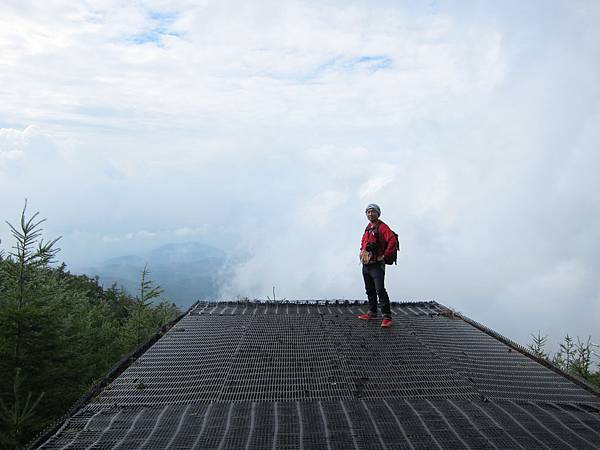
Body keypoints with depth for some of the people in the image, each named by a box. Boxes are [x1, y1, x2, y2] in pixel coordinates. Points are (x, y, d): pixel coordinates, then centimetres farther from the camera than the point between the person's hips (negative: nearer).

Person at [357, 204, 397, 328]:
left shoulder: (382, 227, -10)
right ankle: (372, 312, 28)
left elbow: (393, 241, -24)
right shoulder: (367, 228, 16)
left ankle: (387, 317, -9)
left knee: (380, 290, -13)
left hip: (377, 265, -9)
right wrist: (362, 252, 19)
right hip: (366, 265, 9)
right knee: (369, 290, 16)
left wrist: (384, 255, -17)